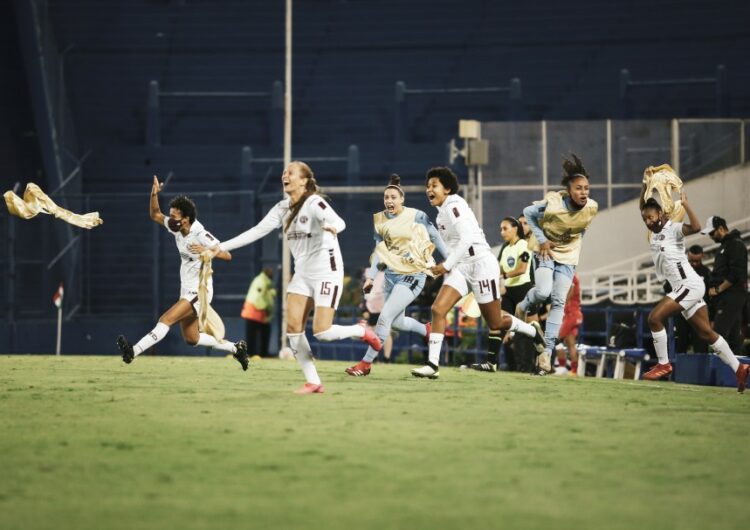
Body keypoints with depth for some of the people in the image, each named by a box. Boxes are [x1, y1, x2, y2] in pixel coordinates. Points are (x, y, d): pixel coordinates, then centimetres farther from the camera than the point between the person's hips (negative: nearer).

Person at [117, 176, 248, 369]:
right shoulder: (177, 228, 1)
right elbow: (155, 216, 13)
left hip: (199, 291, -9)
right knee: (191, 338, 15)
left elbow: (227, 255, -25)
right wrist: (154, 194, -4)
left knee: (166, 319, -22)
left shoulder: (201, 235, -21)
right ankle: (235, 348, 27)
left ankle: (133, 351, -30)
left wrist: (206, 251, -42)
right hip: (187, 291, 9)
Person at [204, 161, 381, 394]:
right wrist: (221, 247, 3)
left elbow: (339, 222, -31)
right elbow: (257, 231, 7)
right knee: (293, 328, -6)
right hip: (302, 274, 7)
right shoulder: (283, 208, 7)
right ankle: (313, 382, 1)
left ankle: (360, 331, 15)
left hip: (326, 272, -7)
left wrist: (333, 227, -57)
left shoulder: (315, 203, -15)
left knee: (321, 332, -14)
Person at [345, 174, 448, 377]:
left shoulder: (416, 216, -9)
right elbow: (379, 250, 6)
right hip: (392, 274, 6)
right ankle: (427, 330, 46)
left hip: (413, 275, -6)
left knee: (385, 316, -15)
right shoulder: (380, 220, 2)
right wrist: (371, 276, -2)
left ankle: (366, 363, -7)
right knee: (397, 322, 14)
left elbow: (435, 237, 1)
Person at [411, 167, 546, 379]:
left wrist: (447, 265, -20)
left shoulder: (454, 206, -14)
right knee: (438, 309, -11)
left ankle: (533, 331, 31)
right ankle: (432, 365, -16)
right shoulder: (442, 213, 14)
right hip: (460, 268, 9)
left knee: (495, 323, 3)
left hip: (481, 264, -8)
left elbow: (467, 238, -23)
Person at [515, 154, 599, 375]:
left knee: (559, 302, -3)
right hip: (546, 249, -3)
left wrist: (575, 245, 5)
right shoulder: (553, 202, -26)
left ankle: (547, 352, 1)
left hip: (568, 255, 3)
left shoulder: (591, 208, -16)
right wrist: (541, 239, -14)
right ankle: (523, 307, 12)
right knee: (543, 292, -24)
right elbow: (528, 213, -9)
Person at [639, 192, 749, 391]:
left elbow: (696, 227, -27)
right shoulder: (654, 235, 16)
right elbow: (643, 209, 27)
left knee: (655, 317, -16)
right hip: (683, 288, 9)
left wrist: (685, 204, -22)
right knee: (706, 333, 7)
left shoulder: (673, 229, -8)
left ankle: (663, 365, -7)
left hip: (690, 284, -9)